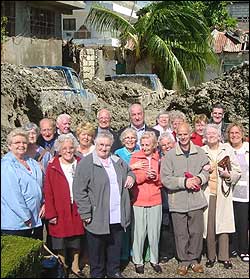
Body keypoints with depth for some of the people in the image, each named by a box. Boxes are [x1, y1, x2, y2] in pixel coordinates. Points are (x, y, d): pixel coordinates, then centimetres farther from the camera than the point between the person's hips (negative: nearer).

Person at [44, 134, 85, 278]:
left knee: (77, 241, 14)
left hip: (77, 210, 2)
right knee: (61, 244, 7)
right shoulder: (52, 167, -4)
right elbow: (48, 192, -6)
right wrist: (51, 214, -10)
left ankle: (75, 266, 31)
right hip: (60, 212, -2)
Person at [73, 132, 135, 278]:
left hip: (118, 217, 5)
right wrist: (86, 214, -16)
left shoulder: (118, 161, 10)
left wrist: (131, 176, 6)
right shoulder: (86, 163, -9)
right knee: (97, 249, 8)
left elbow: (129, 171, 31)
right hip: (97, 217, -5)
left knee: (115, 246, 17)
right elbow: (79, 191, -12)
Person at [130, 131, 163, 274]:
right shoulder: (135, 157, 2)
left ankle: (155, 260, 20)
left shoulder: (159, 159, 7)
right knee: (139, 233, 1)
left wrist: (156, 177, -13)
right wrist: (144, 175, -17)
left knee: (155, 233, 5)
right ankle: (138, 261, 14)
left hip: (155, 201, 2)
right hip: (138, 201, -1)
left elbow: (163, 181, 7)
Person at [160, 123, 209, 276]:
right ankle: (183, 261, 22)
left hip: (196, 199, 2)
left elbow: (206, 170, 11)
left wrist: (199, 179, -9)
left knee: (197, 231, 8)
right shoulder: (170, 155, -4)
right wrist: (184, 182, -16)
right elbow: (165, 178, -8)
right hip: (178, 201, -2)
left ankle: (194, 259, 26)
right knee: (181, 233, 7)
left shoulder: (199, 152, 3)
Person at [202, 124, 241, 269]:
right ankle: (211, 256, 12)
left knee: (224, 224, -3)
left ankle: (224, 257, 7)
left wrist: (228, 175, -11)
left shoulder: (227, 150, 7)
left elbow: (237, 172, 7)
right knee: (209, 225, -1)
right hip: (207, 193, 1)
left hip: (223, 193, 0)